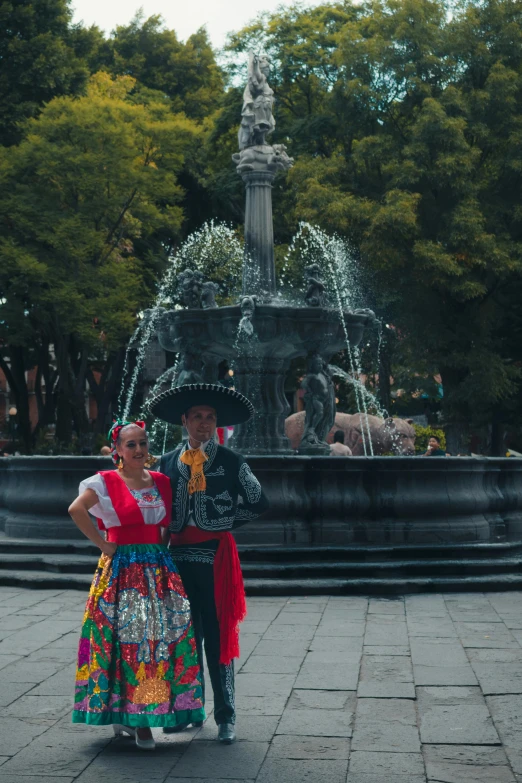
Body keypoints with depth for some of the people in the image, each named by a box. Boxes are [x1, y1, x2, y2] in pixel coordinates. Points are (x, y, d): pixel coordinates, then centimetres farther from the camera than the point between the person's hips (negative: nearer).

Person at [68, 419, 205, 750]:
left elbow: (170, 522, 22)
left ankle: (141, 717, 10)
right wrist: (103, 545, -15)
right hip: (122, 570, -5)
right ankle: (122, 712, 7)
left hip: (159, 569, 5)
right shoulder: (107, 482, -5)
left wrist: (165, 546, 6)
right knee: (127, 640, -5)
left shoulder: (161, 482, 11)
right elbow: (76, 509, -20)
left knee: (164, 636, 0)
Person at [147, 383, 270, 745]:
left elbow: (259, 503, 0)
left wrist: (226, 521, 1)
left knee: (218, 638, -1)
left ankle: (226, 717, 6)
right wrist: (171, 531, 5)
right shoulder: (169, 461, 8)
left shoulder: (231, 462, -1)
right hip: (179, 556, 3)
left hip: (216, 556, -3)